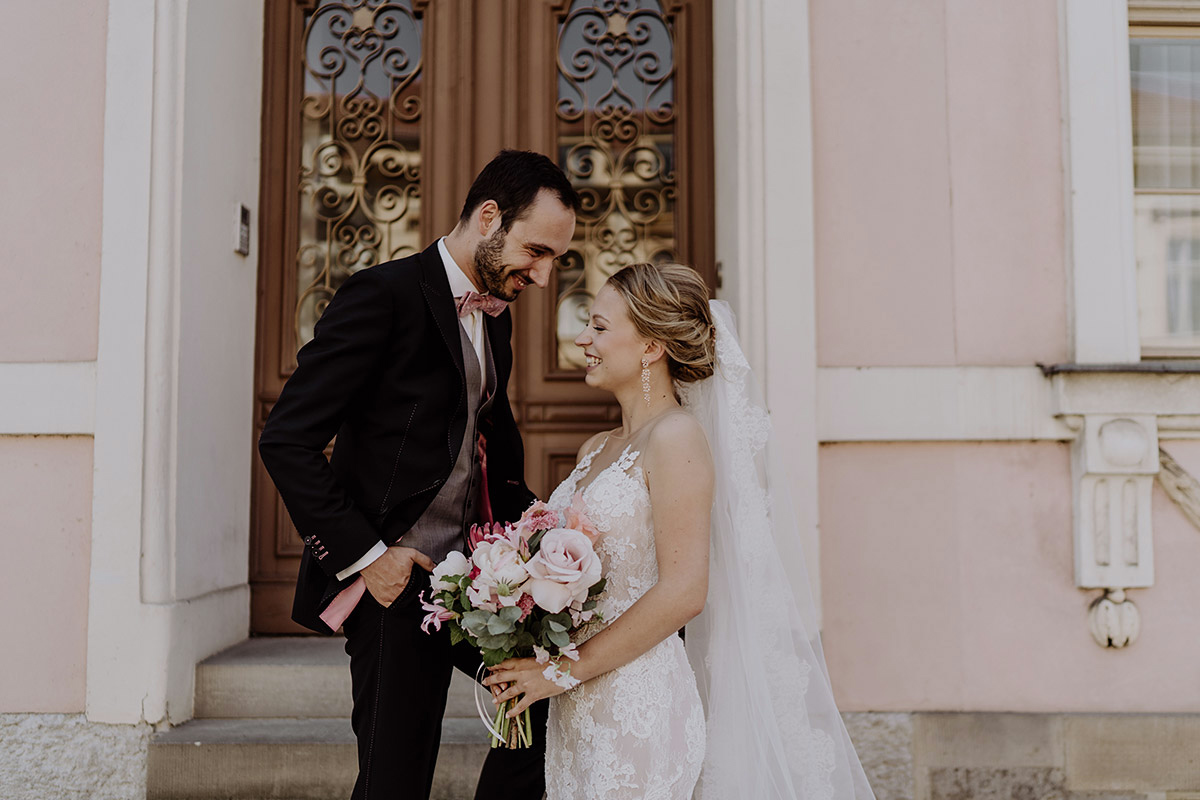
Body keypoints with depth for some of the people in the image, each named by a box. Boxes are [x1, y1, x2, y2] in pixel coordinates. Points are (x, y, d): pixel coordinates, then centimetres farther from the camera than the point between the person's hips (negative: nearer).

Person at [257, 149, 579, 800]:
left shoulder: (496, 318, 12)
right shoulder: (384, 294, -13)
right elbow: (286, 439, -17)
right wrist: (365, 554, -18)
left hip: (475, 576, 7)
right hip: (397, 581, -7)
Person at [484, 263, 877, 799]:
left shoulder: (677, 437, -12)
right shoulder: (595, 451, 11)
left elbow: (684, 592, -18)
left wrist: (567, 670, -13)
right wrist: (524, 663, -1)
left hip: (640, 711, -7)